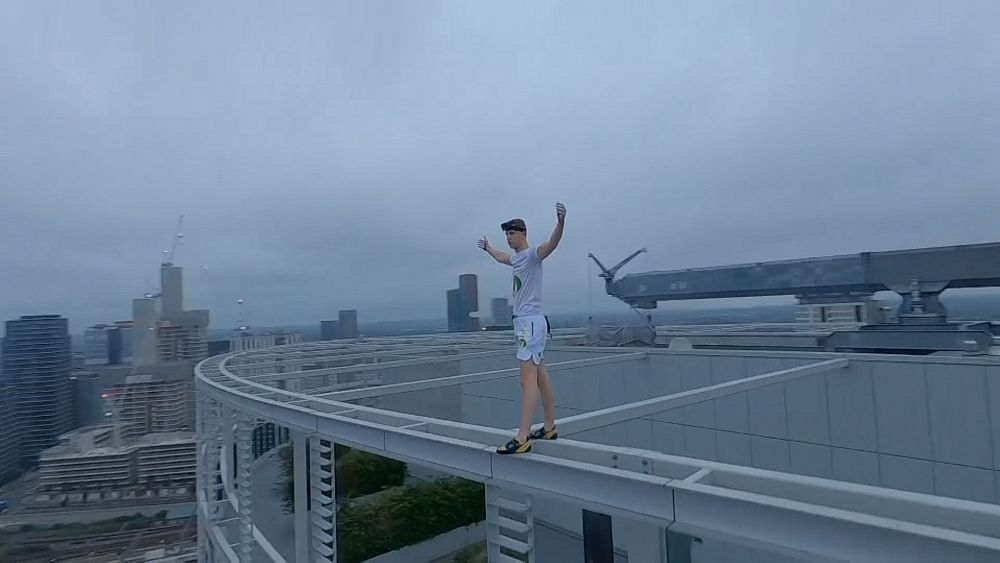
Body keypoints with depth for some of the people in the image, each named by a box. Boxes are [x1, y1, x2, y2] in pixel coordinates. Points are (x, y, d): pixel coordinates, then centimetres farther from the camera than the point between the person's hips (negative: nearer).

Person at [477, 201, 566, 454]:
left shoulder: (532, 254, -9)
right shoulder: (516, 258, 18)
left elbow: (552, 243, -30)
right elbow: (501, 257, 42)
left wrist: (561, 222, -48)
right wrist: (487, 248, 59)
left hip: (531, 322, -10)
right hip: (523, 322, 10)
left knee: (528, 380, -14)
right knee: (540, 377, 13)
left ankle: (522, 439, -16)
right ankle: (549, 427, 22)